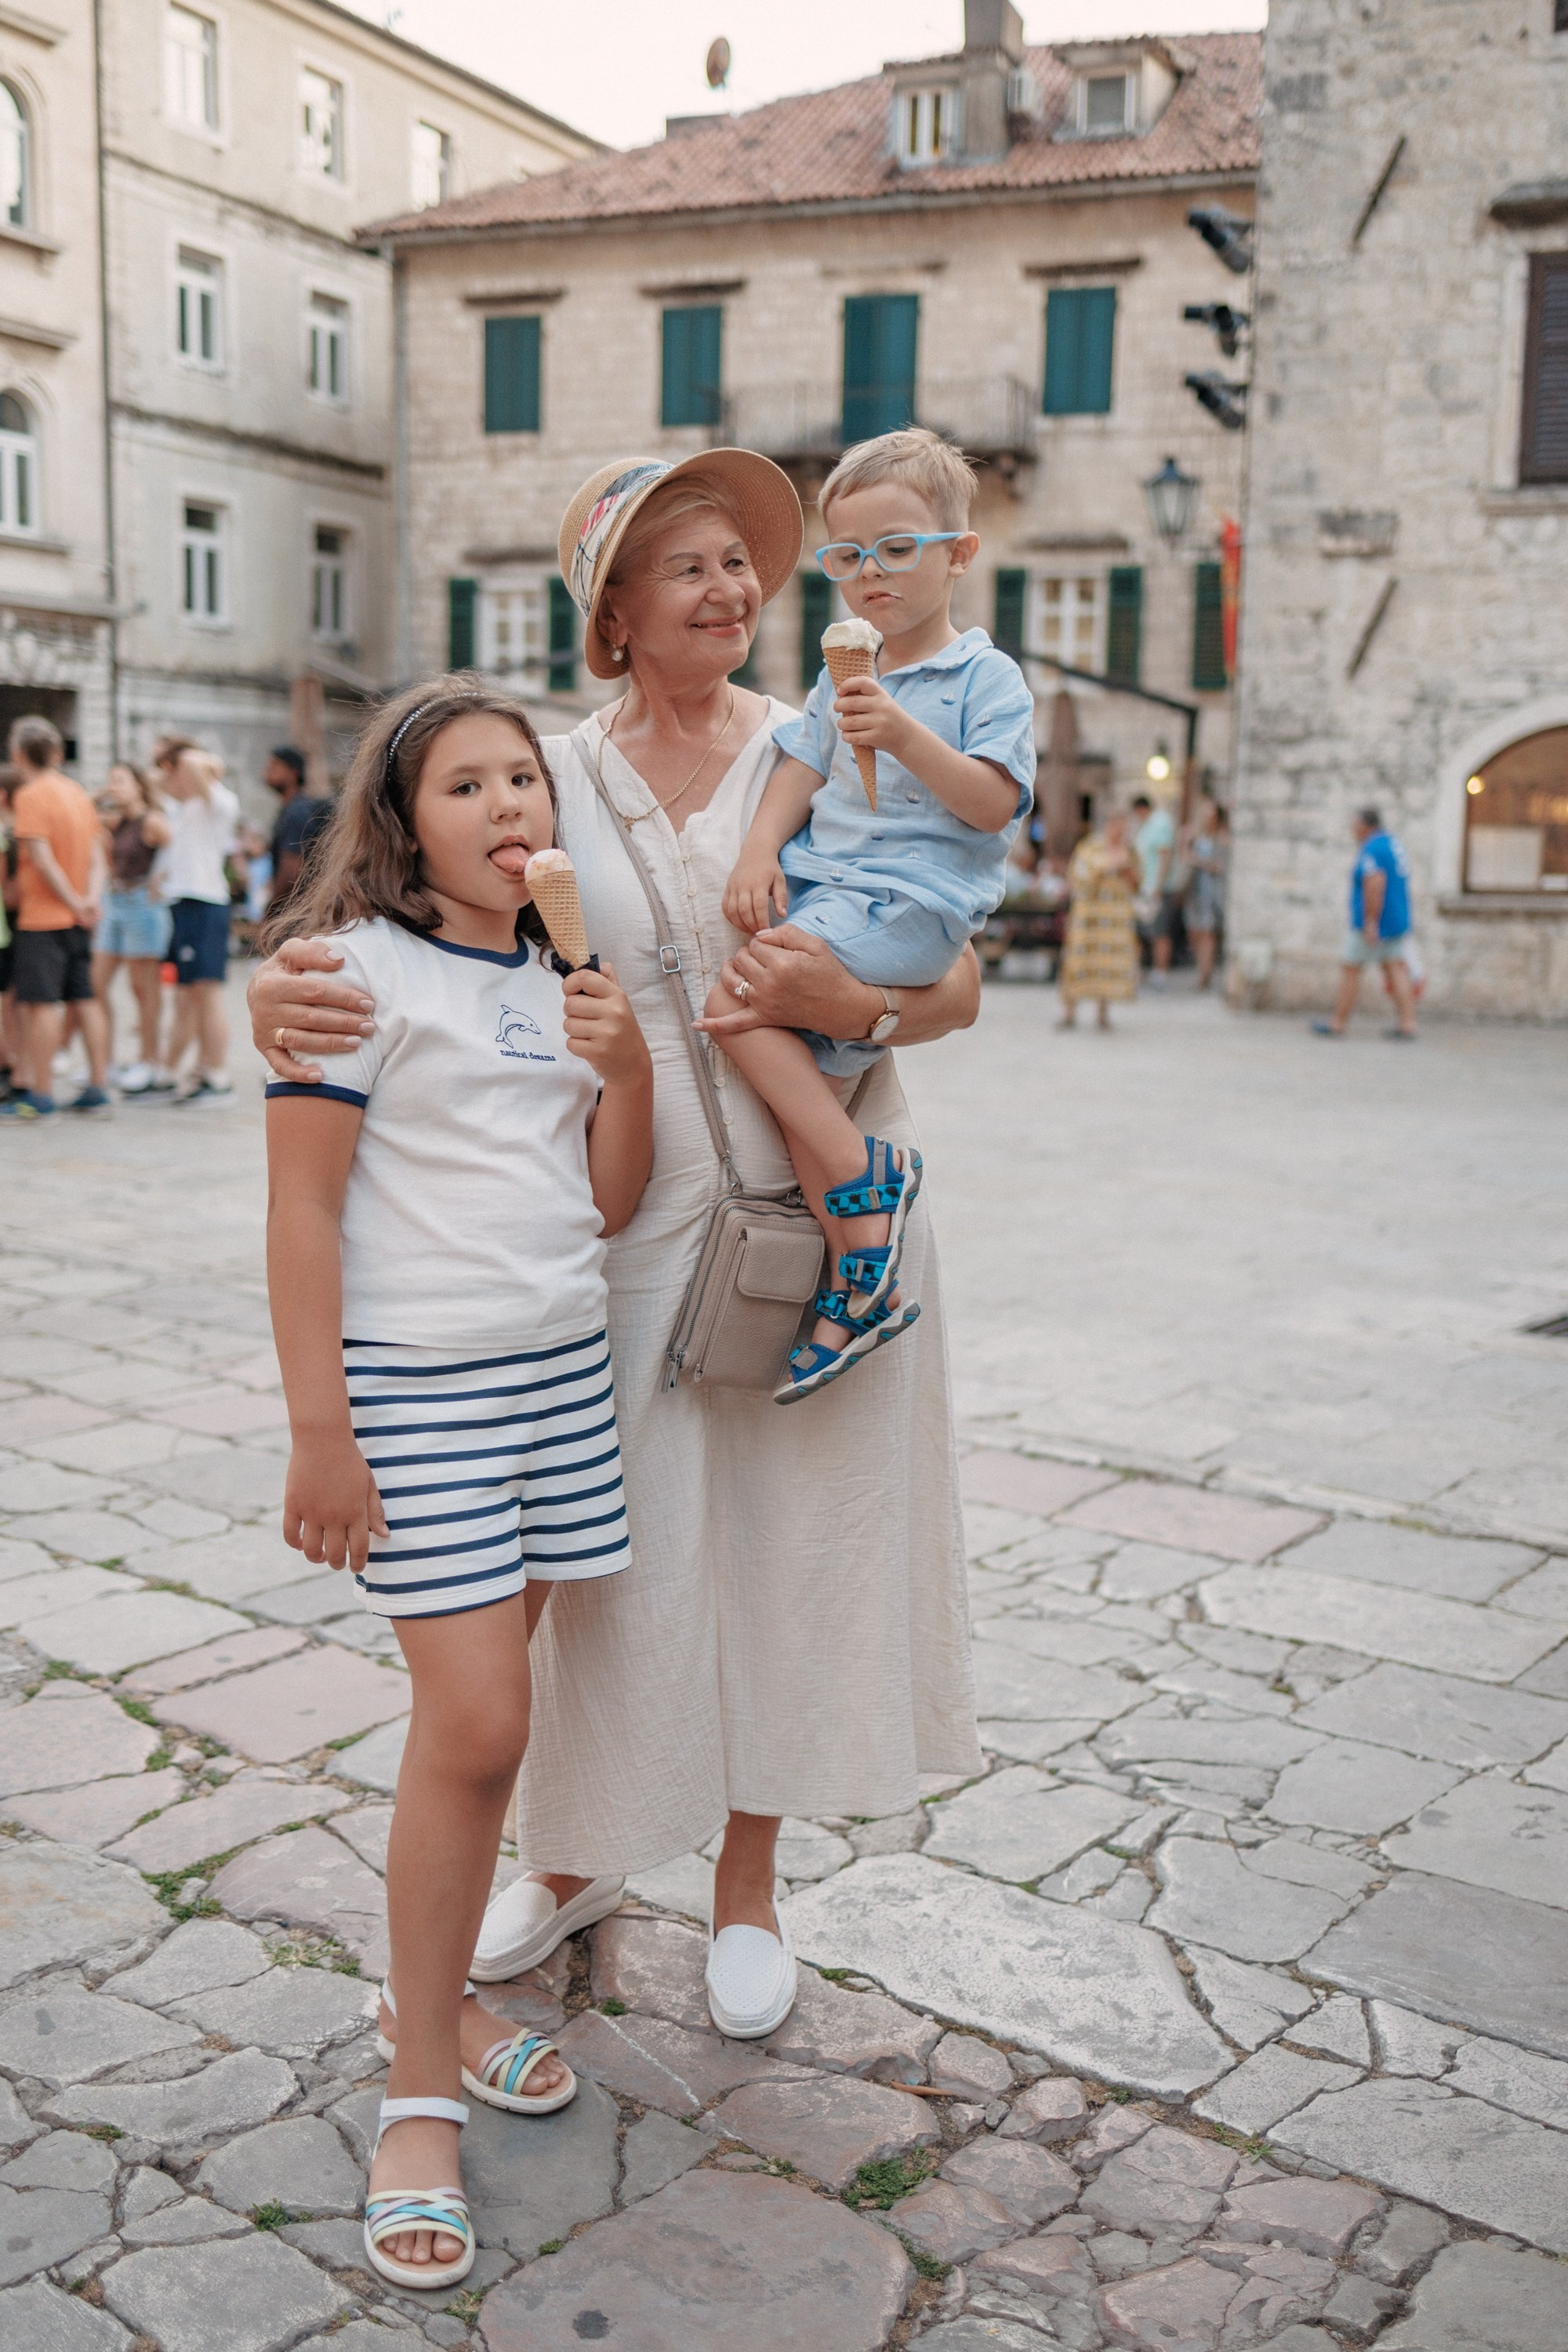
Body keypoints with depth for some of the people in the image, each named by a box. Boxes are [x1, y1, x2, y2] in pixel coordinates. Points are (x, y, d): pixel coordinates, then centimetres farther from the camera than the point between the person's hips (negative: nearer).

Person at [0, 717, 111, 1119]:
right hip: (78, 920, 7)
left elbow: (42, 859, -17)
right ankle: (98, 1085, 11)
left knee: (41, 1003, -5)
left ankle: (40, 1093, -4)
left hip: (43, 918, -7)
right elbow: (97, 855, 8)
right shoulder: (77, 793, 11)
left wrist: (73, 902, -10)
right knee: (85, 999, 10)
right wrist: (91, 898, -4)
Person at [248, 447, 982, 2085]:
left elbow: (958, 986, -3)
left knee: (785, 1534, 9)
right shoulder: (557, 777, 0)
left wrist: (846, 1003, -24)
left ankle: (746, 1885, 29)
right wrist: (285, 986, -28)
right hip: (629, 1213, 0)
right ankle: (579, 1855, 35)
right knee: (614, 1534, 9)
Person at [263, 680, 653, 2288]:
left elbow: (610, 1205, 10)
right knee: (474, 1729, -8)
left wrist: (627, 1065, -6)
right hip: (411, 1378, -6)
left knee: (479, 1713, 10)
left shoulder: (559, 981, 12)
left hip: (561, 1368, 6)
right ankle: (419, 2095, 8)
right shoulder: (358, 966, -8)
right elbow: (300, 1209, -11)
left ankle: (443, 1993, 29)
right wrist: (319, 1432, -15)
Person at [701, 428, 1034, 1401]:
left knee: (736, 1004, -23)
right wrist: (761, 848, -3)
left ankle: (862, 1174, -11)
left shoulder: (986, 676, 1)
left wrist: (903, 735, -21)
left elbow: (992, 805, -10)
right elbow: (801, 771, 16)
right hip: (824, 887, 7)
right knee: (806, 1068, -9)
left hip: (910, 901, -7)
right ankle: (858, 1285, -3)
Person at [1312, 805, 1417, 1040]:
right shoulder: (1393, 843, 14)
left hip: (1373, 925, -9)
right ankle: (1407, 1025, -2)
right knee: (1397, 970, 4)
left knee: (1350, 970, 2)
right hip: (1398, 922, 9)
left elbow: (1375, 884, -26)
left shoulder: (1372, 849, -15)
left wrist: (1371, 923, -26)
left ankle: (1338, 1024, 9)